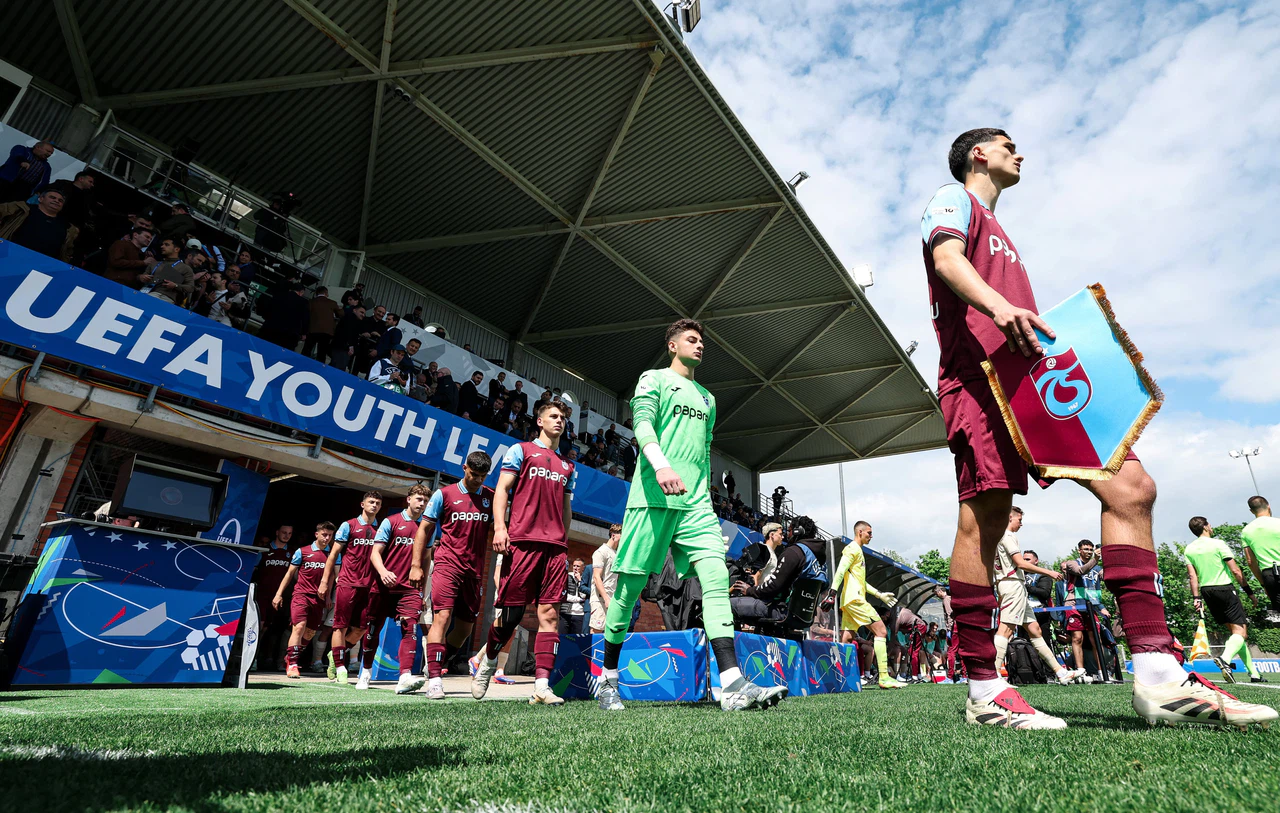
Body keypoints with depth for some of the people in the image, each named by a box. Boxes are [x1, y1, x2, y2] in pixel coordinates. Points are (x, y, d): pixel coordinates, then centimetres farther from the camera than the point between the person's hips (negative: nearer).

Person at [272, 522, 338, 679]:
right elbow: (290, 573, 10)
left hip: (319, 598, 3)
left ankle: (289, 659, 28)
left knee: (310, 633, 7)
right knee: (299, 627, -17)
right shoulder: (302, 552, 5)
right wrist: (279, 594, 6)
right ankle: (291, 664, -10)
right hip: (301, 594, -2)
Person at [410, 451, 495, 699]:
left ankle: (433, 666, 30)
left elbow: (494, 532, 14)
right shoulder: (444, 494, 2)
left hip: (474, 570, 4)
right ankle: (434, 679, -12)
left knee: (465, 628, 10)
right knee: (442, 616, -17)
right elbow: (424, 528, 4)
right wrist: (416, 565, -1)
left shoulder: (491, 498, 8)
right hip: (447, 564, -3)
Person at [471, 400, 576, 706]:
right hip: (522, 540, -4)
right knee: (510, 609, -2)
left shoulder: (568, 466, 23)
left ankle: (542, 686, -3)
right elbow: (502, 489, 2)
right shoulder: (521, 450, 10)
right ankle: (487, 662, 25)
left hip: (555, 546, 4)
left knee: (550, 614, -4)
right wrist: (499, 526, -11)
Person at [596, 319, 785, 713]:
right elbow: (643, 425, -10)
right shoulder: (654, 379, 7)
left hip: (696, 502, 5)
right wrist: (662, 466, -28)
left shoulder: (707, 398, 25)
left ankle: (732, 685, -15)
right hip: (653, 498, -5)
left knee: (716, 577, -12)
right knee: (630, 586, 0)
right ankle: (607, 678, 17)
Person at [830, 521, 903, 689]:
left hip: (849, 602, 10)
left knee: (846, 640, 5)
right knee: (881, 631, -8)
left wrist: (880, 594, 28)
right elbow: (840, 571, -18)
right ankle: (884, 677, -9)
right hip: (854, 599, -10)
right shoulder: (853, 548, -6)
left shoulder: (858, 551, 25)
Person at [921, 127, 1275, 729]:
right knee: (983, 519, -12)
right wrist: (997, 306, -30)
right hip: (980, 373, -9)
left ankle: (1158, 678, -5)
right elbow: (946, 258, -11)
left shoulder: (997, 232, 38)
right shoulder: (953, 200, 13)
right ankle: (983, 692, -5)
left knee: (1130, 486, -6)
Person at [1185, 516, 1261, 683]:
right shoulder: (1218, 544, -7)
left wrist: (1196, 598, 4)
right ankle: (1225, 658, -33)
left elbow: (1193, 576, 3)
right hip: (1225, 589, -5)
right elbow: (1235, 571, -8)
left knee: (1234, 630, 14)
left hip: (1207, 592, 5)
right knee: (1240, 630, -7)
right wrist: (1249, 591, 1)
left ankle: (1253, 673, 16)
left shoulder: (1188, 550, 7)